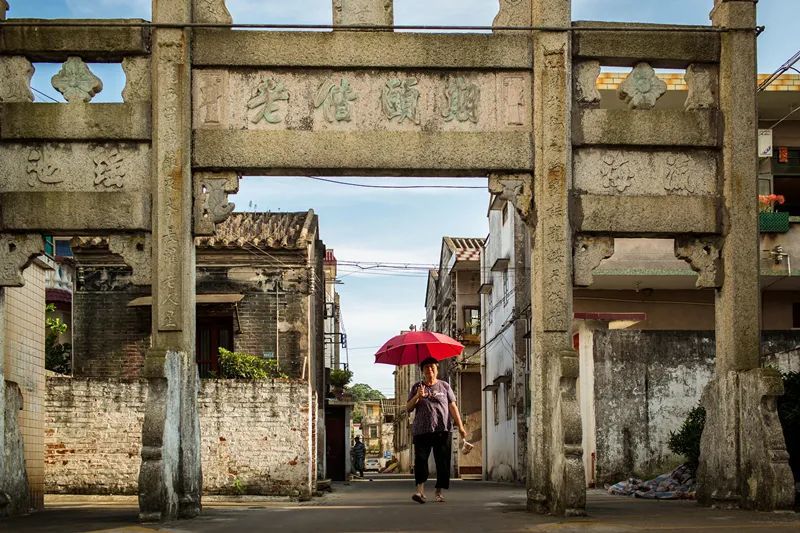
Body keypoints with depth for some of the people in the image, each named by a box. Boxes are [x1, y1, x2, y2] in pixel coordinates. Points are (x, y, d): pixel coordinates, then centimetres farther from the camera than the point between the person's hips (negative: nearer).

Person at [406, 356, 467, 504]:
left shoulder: (444, 386, 13)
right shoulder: (417, 387, 12)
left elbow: (453, 407, 11)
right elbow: (408, 408, 8)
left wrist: (460, 426, 3)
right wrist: (417, 396, -10)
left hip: (442, 429, 0)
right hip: (422, 430, 0)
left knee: (443, 461, -2)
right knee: (420, 458, -13)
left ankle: (439, 492, 5)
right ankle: (420, 489, -13)